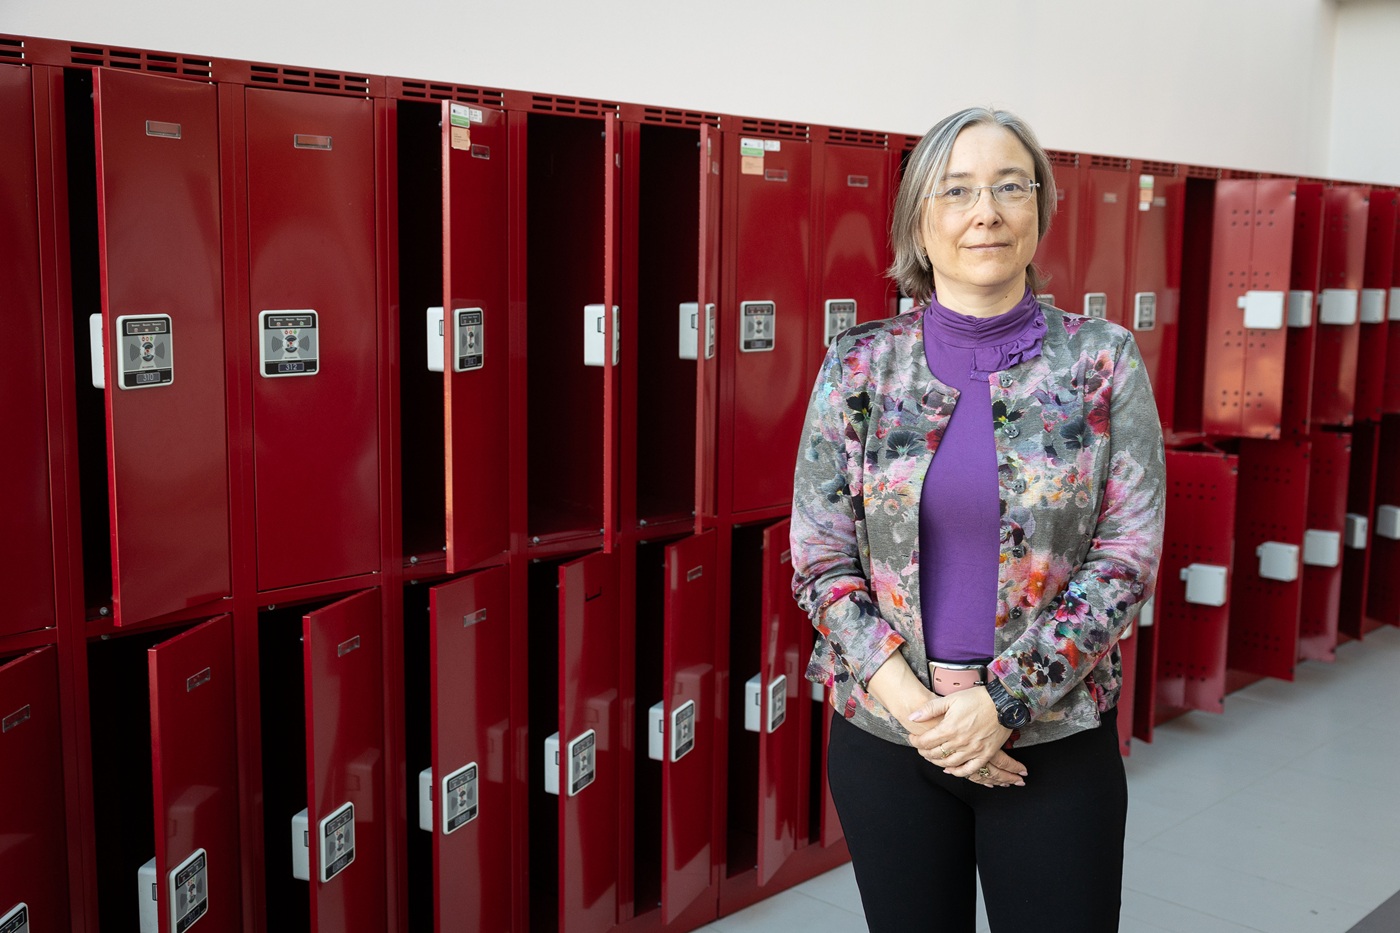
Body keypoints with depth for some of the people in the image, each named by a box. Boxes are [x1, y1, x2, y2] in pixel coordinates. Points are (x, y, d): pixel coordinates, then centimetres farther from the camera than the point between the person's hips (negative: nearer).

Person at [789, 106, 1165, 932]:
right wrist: (911, 700, -14)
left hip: (1054, 740, 0)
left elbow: (1128, 556, -6)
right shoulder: (860, 365, -2)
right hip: (885, 734, 1)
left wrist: (1002, 700, -14)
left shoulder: (1103, 361, -4)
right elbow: (818, 556, -3)